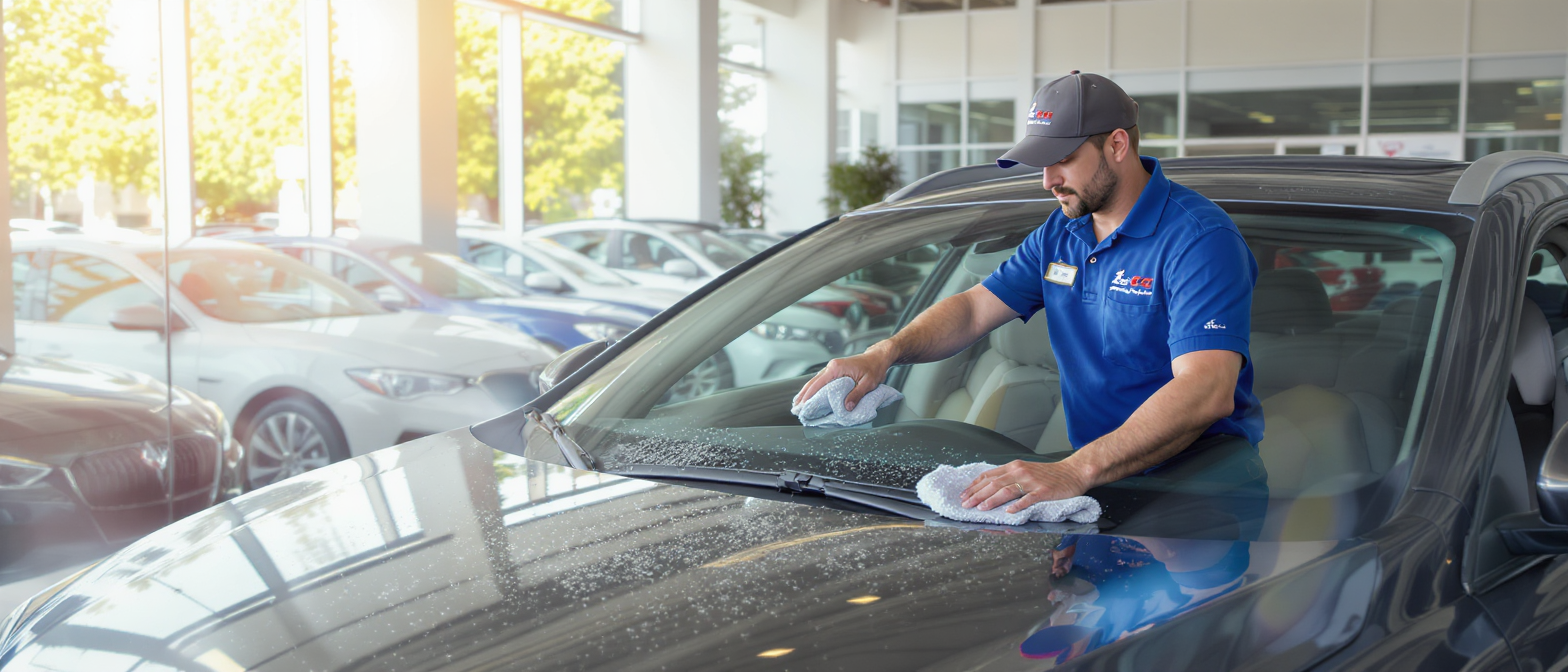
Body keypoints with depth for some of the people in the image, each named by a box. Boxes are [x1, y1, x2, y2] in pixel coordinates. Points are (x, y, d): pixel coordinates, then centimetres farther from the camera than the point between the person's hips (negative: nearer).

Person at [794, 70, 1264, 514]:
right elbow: (974, 309, 14)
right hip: (1097, 465, 6)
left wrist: (1075, 471, -42)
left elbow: (1206, 392, -30)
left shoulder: (1200, 238, -16)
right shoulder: (1059, 236, 12)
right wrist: (884, 353, -7)